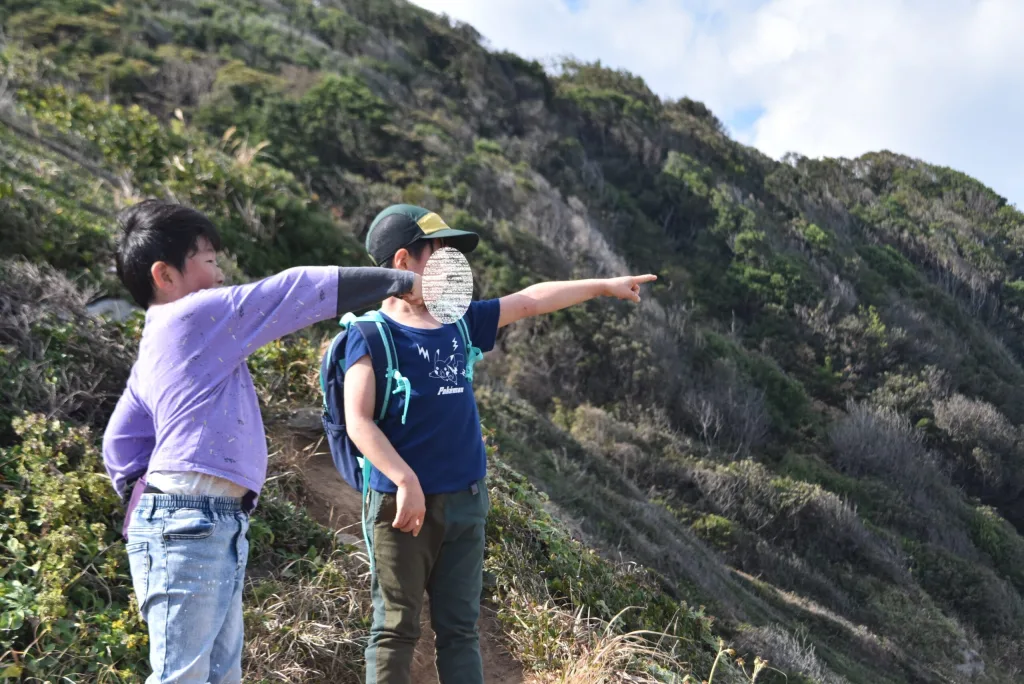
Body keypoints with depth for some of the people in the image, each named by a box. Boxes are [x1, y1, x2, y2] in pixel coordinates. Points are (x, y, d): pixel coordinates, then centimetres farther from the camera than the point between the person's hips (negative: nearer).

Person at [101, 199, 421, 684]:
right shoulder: (197, 315, -6)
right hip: (191, 524, -10)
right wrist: (402, 282, -3)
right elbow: (299, 291, -6)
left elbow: (120, 443, 24)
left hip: (213, 528, 10)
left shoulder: (154, 350, 21)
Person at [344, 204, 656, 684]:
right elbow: (358, 421, -15)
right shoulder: (371, 333, -7)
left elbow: (529, 302, 20)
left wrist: (604, 286, 25)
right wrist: (405, 481, -24)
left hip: (465, 501, 6)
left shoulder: (458, 322, 12)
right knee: (396, 630, 1)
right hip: (403, 501, -6)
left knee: (459, 629, 11)